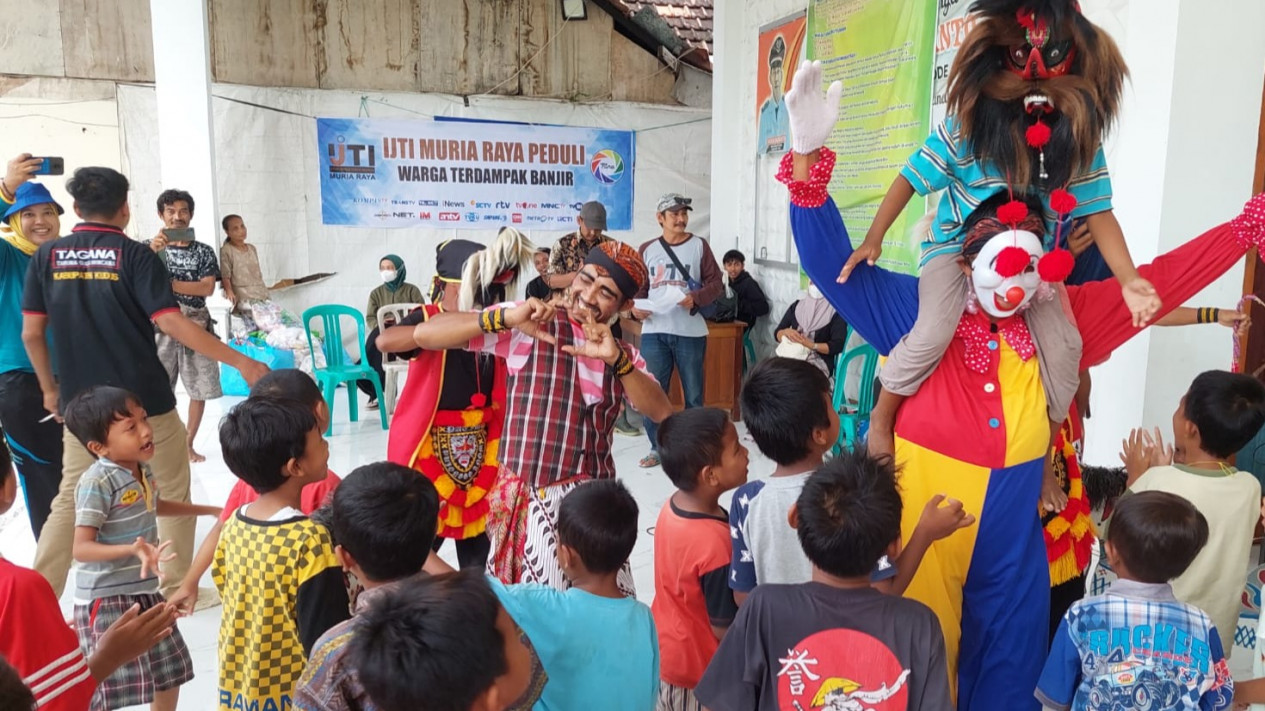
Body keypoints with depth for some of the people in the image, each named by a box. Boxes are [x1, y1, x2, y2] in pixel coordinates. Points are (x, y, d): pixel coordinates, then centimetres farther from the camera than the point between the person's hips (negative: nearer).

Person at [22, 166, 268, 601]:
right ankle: (175, 590, 18)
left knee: (71, 499, 17)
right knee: (172, 493, 11)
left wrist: (50, 388, 18)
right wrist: (240, 362, -18)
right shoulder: (135, 255, -9)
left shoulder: (47, 256, 3)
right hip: (143, 401, -4)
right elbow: (170, 322, -18)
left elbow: (31, 332, 5)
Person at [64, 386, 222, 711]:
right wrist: (131, 549, -42)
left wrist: (209, 510, 32)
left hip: (144, 592, 8)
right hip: (106, 599, -8)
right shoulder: (97, 482, -24)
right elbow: (81, 549, -26)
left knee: (171, 671, 20)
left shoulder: (142, 469, 2)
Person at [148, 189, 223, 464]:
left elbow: (207, 288, -6)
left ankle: (188, 444, 17)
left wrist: (166, 284, -13)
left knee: (200, 389, 4)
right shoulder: (150, 247, 7)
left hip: (196, 325, 1)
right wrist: (152, 251, -23)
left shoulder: (204, 251, 5)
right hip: (160, 326, -1)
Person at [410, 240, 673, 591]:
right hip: (525, 498, -3)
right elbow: (424, 335, -13)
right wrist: (506, 317, -25)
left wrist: (617, 359, -20)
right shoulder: (528, 327, -5)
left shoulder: (625, 355, 9)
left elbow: (663, 414, -7)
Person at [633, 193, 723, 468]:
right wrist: (636, 307, -7)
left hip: (690, 332, -1)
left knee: (693, 392, 6)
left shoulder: (699, 245, 5)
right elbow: (640, 287, 13)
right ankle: (657, 447, 16)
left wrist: (696, 298, -17)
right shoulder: (647, 249, 11)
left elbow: (716, 284, 1)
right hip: (654, 331, 2)